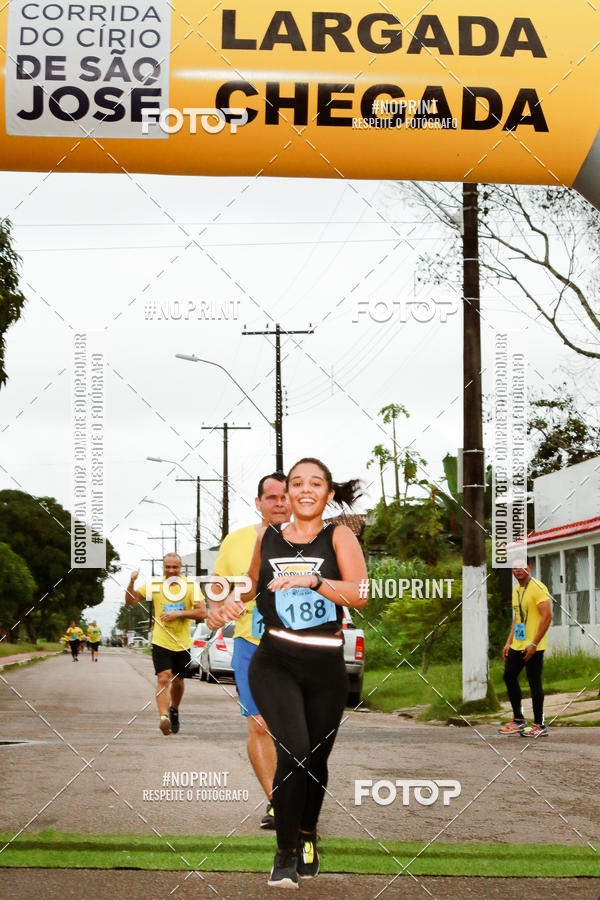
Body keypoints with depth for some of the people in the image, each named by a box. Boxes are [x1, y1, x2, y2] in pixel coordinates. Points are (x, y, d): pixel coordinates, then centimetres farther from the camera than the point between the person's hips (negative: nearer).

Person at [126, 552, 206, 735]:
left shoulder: (191, 586, -2)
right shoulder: (154, 585, 0)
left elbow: (202, 613, -8)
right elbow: (130, 601, 0)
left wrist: (179, 613, -20)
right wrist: (132, 583, -18)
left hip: (183, 644, 1)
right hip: (161, 642, -1)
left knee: (178, 681, 13)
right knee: (163, 678, -17)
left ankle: (174, 710, 39)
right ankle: (163, 716, -26)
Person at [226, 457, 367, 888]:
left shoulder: (339, 536, 0)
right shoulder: (268, 537, 7)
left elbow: (360, 595, -14)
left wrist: (312, 580, -25)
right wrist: (235, 599, 9)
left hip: (326, 667, 0)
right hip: (275, 662, 0)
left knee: (316, 759, 12)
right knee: (293, 749, -21)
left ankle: (307, 836, 43)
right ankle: (285, 854, -7)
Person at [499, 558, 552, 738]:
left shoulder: (538, 588, -13)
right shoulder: (516, 590, 15)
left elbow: (547, 616, -18)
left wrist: (534, 644, -21)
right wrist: (509, 642, 17)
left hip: (533, 647, -9)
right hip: (517, 645, 9)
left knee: (534, 683, -5)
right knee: (509, 677, 13)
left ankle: (539, 725, 2)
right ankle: (518, 720, 23)